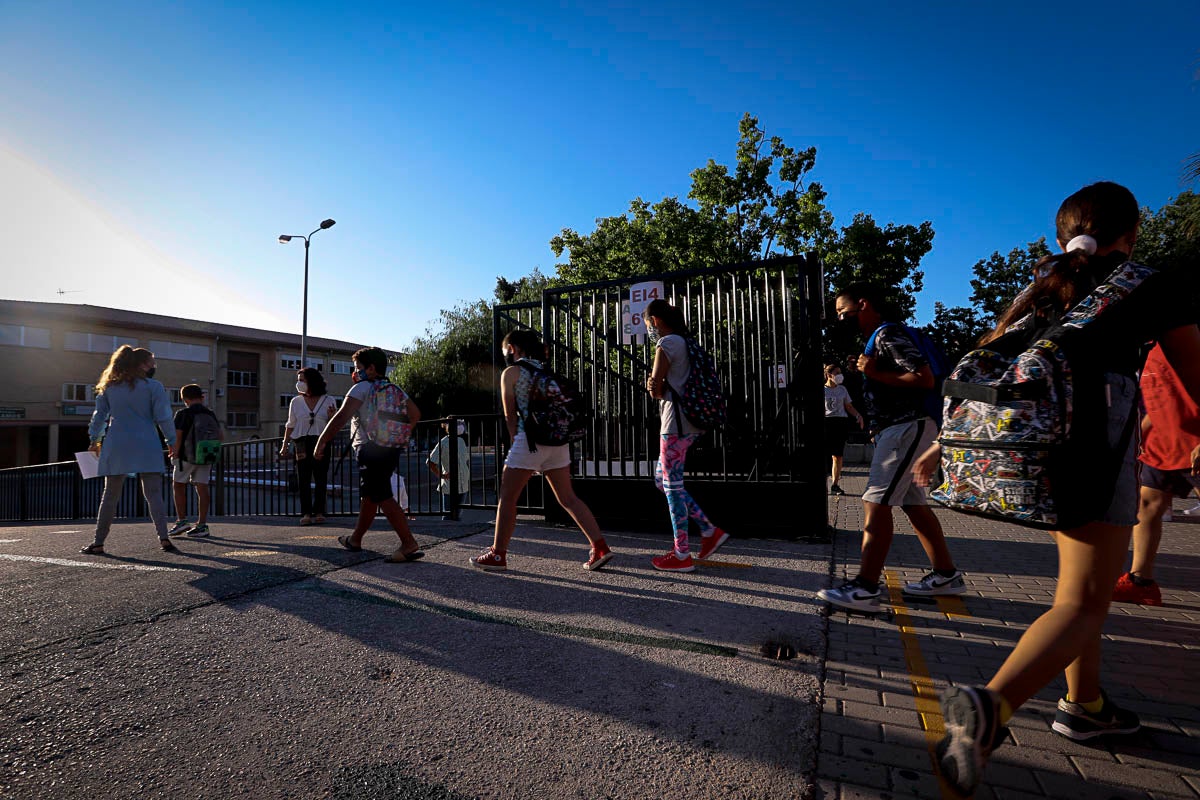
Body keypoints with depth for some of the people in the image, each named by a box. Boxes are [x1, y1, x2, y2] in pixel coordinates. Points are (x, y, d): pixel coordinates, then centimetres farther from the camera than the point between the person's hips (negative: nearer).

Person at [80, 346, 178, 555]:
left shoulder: (109, 387, 9)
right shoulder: (153, 386, -4)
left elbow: (99, 414, 14)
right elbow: (163, 417, -5)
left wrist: (94, 439, 24)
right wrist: (171, 440, 3)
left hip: (116, 447, 3)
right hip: (146, 447, -3)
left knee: (110, 496, 11)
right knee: (154, 494, -3)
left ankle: (98, 543, 15)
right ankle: (163, 538, -10)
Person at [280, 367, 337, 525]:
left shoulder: (328, 401, 4)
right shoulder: (296, 401, 9)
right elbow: (290, 425, 14)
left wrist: (331, 418, -14)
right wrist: (284, 445, 10)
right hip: (302, 444, 1)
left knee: (321, 479, 0)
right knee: (303, 479, -1)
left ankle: (319, 512, 8)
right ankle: (306, 513, 4)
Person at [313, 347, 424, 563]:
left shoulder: (361, 388, -6)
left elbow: (341, 417, -16)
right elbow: (415, 414, 18)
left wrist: (321, 442, -13)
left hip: (369, 450, -8)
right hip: (391, 449, 9)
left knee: (383, 497, -11)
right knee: (368, 495, 20)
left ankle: (409, 544, -16)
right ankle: (355, 539, 36)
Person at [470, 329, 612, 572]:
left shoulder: (511, 372, 0)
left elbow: (510, 415, 0)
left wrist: (516, 440, 13)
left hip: (530, 439, -7)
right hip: (558, 440, 7)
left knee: (507, 498, 6)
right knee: (568, 498, 10)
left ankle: (498, 555, 13)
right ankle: (600, 548, 6)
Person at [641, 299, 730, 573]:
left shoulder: (666, 343, -10)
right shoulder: (683, 342, 19)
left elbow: (654, 390, -10)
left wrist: (655, 388, 11)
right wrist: (656, 385, 1)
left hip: (676, 422, -9)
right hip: (689, 421, 9)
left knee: (672, 485, -3)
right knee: (662, 480, 15)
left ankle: (682, 555, 5)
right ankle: (710, 531, 16)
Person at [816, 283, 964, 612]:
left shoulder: (889, 333, -12)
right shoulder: (877, 338, 18)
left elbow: (925, 379, -20)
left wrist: (875, 373, -17)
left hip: (908, 427, -11)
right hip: (896, 429, 11)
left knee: (876, 503, -14)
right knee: (913, 504, 15)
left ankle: (865, 589, -13)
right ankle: (946, 575, 26)